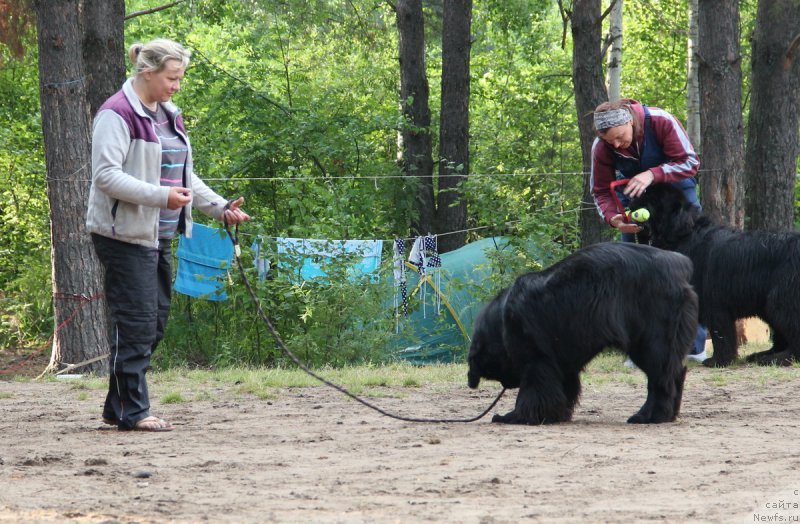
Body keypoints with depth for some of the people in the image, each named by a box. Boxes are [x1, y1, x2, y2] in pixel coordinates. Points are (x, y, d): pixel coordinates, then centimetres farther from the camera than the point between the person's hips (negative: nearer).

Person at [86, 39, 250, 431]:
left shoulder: (168, 116, 17)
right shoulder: (117, 116, -12)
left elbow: (184, 177, 25)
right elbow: (106, 175, -20)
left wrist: (220, 208, 12)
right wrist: (161, 196, -26)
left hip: (159, 236, 9)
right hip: (126, 234, -9)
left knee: (155, 323, 10)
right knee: (136, 323, -9)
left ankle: (118, 406, 17)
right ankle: (132, 411, -4)